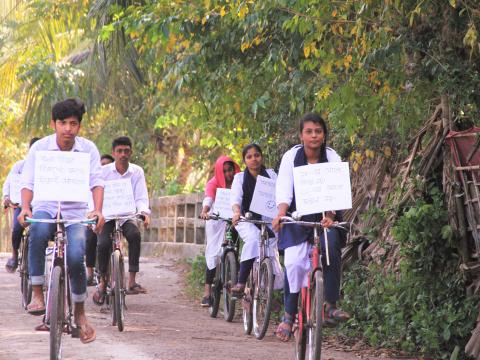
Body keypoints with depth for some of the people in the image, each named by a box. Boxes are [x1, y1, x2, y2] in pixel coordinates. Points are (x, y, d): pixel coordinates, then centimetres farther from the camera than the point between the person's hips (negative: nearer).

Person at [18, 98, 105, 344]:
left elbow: (97, 182, -7)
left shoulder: (88, 149, -3)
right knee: (38, 231, -38)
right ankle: (37, 293, -28)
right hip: (46, 208, -1)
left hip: (76, 212, 1)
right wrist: (25, 208, -26)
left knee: (75, 257, -22)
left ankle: (79, 312, 4)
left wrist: (98, 210, -24)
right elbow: (28, 182, -7)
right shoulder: (39, 148, -5)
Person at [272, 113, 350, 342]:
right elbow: (284, 190, -15)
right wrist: (280, 214, -34)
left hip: (324, 217, 0)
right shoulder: (291, 157, -9)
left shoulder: (332, 158, -8)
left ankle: (330, 305, -23)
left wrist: (329, 216, -36)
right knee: (294, 262, -15)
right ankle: (288, 316, 0)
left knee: (332, 246, -29)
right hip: (297, 218, 0)